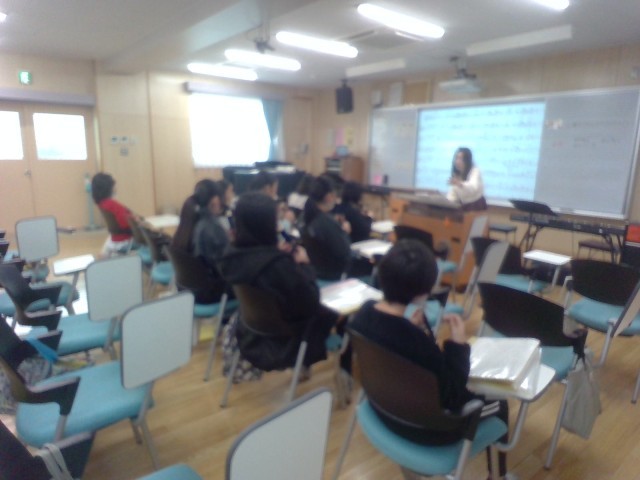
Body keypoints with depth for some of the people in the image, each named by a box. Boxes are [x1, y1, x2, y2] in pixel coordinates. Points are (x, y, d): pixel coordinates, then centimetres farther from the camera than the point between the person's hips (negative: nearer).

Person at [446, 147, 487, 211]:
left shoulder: (475, 171, -16)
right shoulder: (455, 173, 2)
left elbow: (473, 187, -38)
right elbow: (452, 194, 1)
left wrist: (460, 184, -57)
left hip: (476, 205, -5)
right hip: (463, 205, 5)